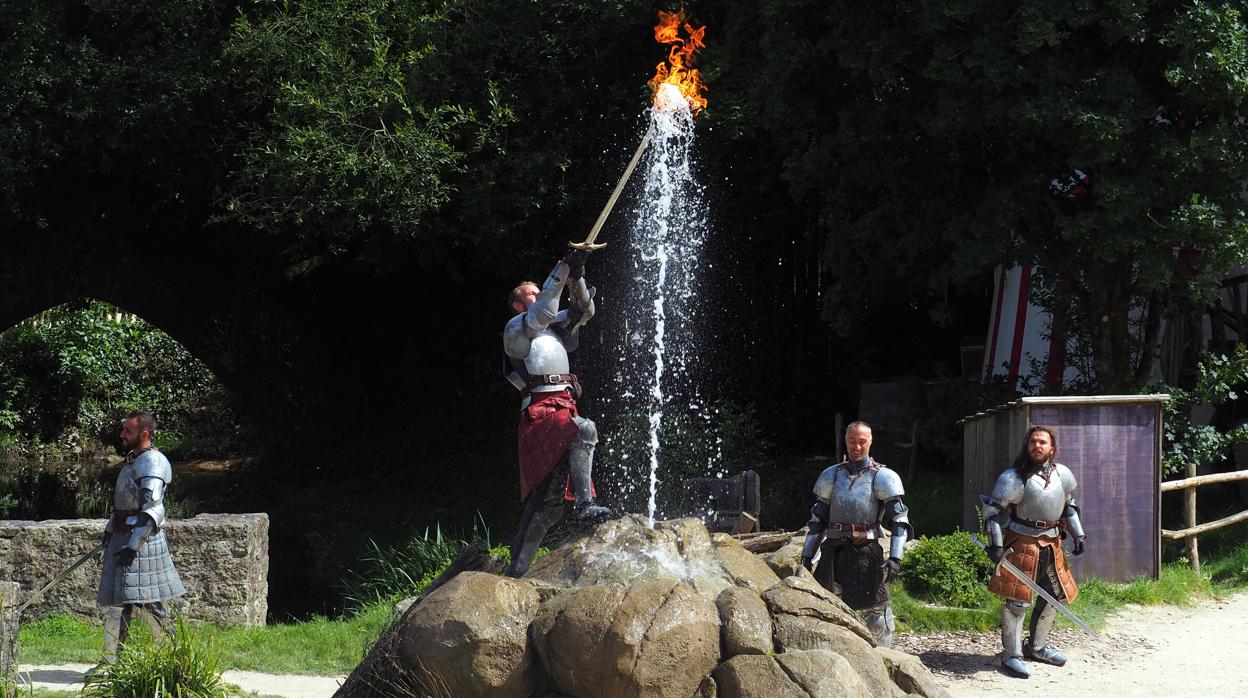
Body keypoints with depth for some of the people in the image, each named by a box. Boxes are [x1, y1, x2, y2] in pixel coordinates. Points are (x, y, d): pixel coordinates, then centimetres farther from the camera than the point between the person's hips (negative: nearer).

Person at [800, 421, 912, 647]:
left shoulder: (882, 478, 1)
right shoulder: (831, 476, 13)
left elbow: (899, 520, -4)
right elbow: (817, 520, 17)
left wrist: (895, 557, -16)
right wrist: (807, 557, 11)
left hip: (866, 553, -4)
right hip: (833, 552, 4)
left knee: (874, 612, -6)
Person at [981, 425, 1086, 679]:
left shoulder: (1063, 475, 3)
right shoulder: (1014, 478, -14)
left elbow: (1069, 505, 20)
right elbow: (992, 509, -11)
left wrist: (1078, 535, 15)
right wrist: (996, 544, -18)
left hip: (1051, 544, 7)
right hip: (1022, 544, -7)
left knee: (1056, 595, 15)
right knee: (1017, 600, -9)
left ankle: (1037, 646, 32)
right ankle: (1011, 656, 0)